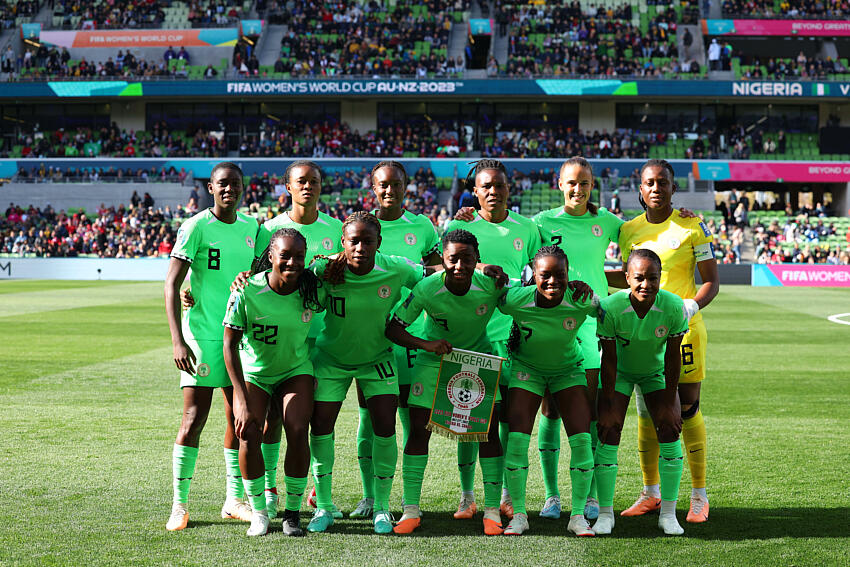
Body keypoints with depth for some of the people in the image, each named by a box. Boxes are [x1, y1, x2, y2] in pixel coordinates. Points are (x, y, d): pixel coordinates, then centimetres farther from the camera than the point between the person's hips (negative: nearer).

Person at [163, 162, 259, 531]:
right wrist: (177, 341, -20)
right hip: (202, 334, -5)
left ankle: (234, 500, 19)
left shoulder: (251, 229, 8)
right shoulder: (196, 227, -8)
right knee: (194, 418, -7)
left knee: (239, 417, 9)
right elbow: (172, 285, -12)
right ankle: (179, 505, 1)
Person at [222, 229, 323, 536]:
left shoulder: (313, 290, -18)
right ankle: (258, 512, 0)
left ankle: (292, 512, 0)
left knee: (298, 432, -18)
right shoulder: (246, 291, -24)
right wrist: (242, 401, -22)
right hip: (252, 371, -1)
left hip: (296, 369, 1)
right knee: (249, 433, -20)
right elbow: (230, 344, -19)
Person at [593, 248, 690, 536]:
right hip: (619, 372, -1)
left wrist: (669, 403, -12)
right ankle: (605, 513, 0)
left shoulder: (674, 307, -28)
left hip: (656, 372, 2)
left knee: (670, 431, -9)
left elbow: (672, 356, -17)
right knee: (608, 433, -11)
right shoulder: (610, 307, -32)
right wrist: (608, 406, -18)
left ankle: (668, 514, 2)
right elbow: (609, 359, -22)